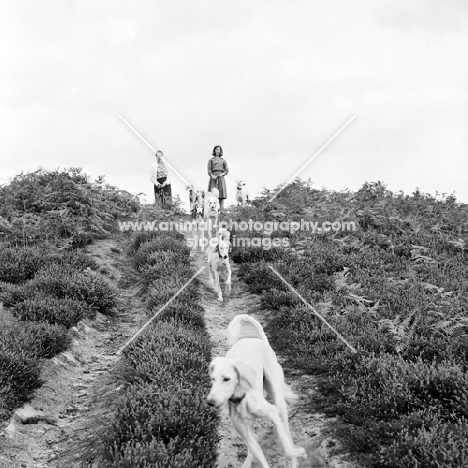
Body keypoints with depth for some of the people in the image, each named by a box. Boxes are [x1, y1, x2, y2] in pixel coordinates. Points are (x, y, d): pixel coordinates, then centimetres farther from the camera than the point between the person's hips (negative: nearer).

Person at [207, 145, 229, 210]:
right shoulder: (211, 160, 13)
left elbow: (227, 170, 10)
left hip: (221, 178, 1)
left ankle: (222, 210, -12)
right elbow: (209, 170, 3)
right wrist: (212, 175, -15)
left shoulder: (223, 160, 15)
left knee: (222, 195, -8)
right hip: (213, 178, -1)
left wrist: (222, 174, -9)